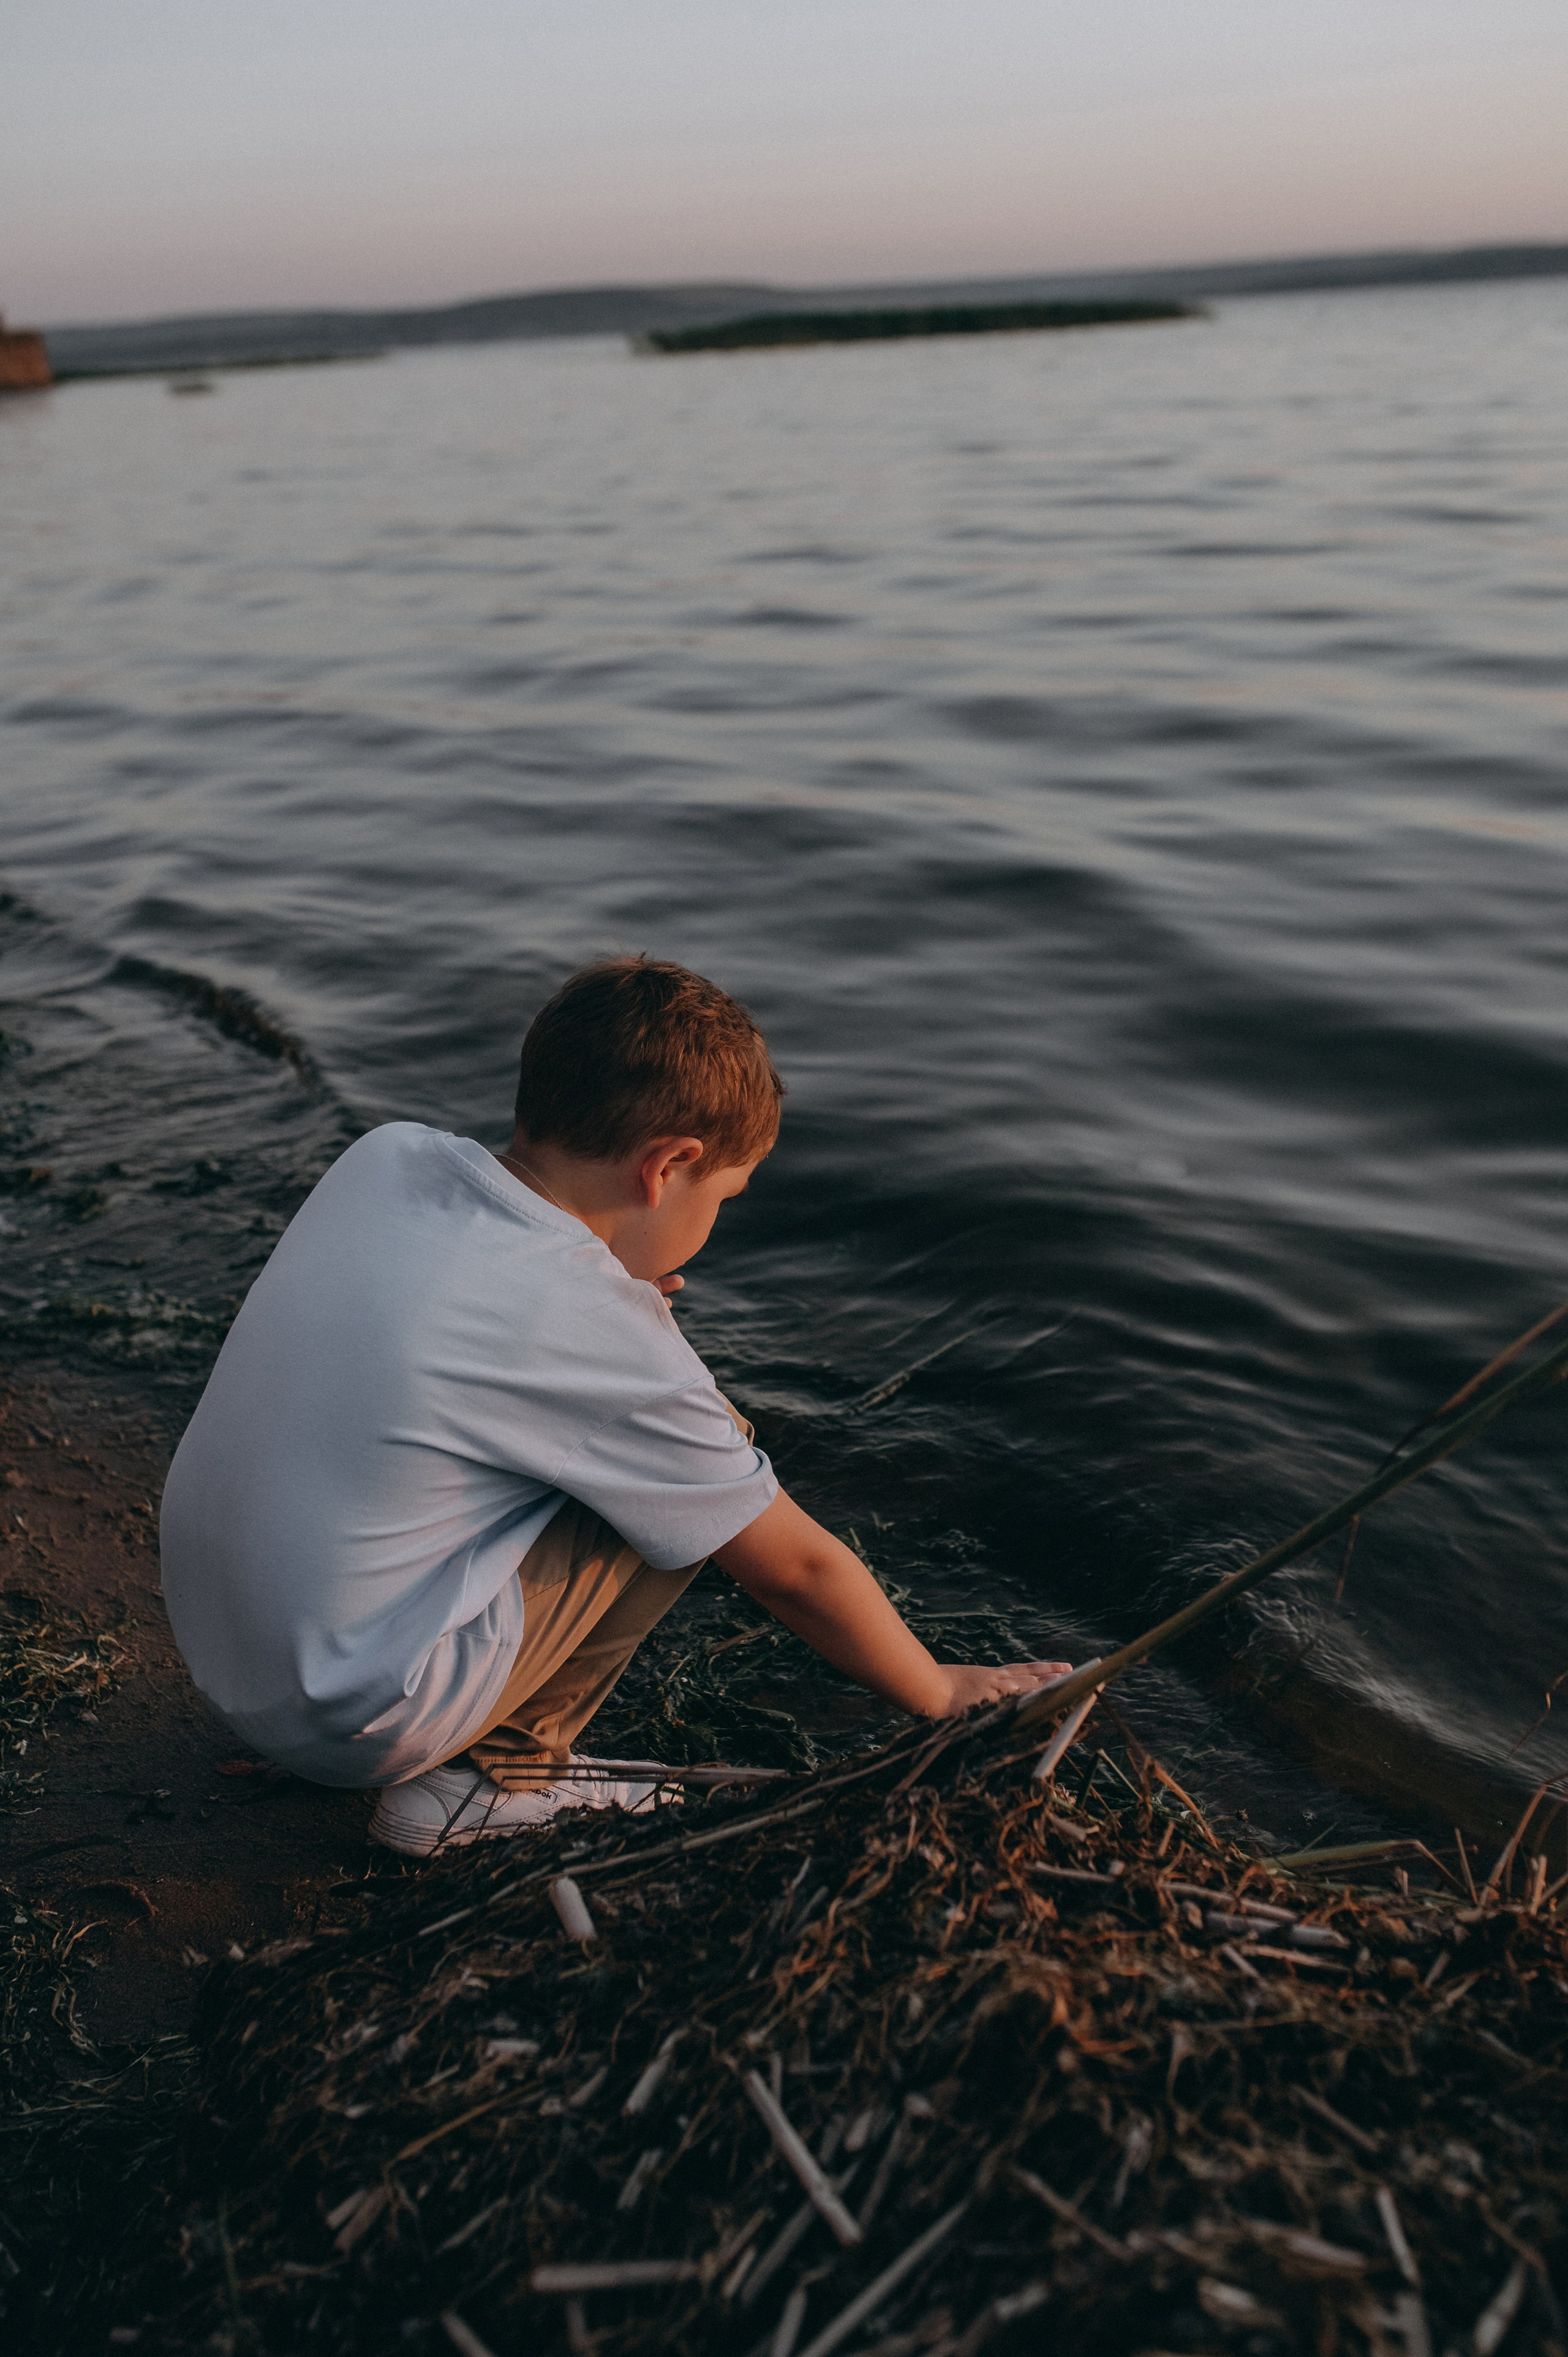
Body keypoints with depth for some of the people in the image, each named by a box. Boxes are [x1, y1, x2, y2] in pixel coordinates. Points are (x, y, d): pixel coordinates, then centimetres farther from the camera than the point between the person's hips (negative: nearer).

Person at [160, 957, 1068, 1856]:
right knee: (710, 1457, -6)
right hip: (359, 1724, -7)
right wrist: (941, 1693, 9)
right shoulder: (612, 1343, -21)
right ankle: (486, 1776, 2)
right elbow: (796, 1570, -7)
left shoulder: (387, 1154, -4)